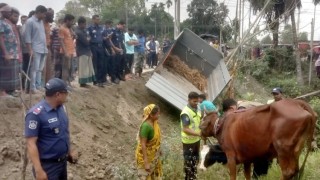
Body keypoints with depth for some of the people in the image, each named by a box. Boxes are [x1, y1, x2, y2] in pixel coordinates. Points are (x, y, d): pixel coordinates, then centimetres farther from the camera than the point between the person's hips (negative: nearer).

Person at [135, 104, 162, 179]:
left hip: (154, 155, 8)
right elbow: (143, 144, -29)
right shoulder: (146, 126, -31)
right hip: (146, 156, -8)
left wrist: (158, 150, 21)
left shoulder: (154, 122, -4)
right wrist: (146, 162, -28)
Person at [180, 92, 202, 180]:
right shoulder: (185, 113, -23)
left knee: (195, 160, 21)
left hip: (196, 140, 8)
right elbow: (185, 129, -27)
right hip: (188, 141, -8)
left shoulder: (197, 109, 1)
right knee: (188, 162, 7)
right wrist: (198, 134, -34)